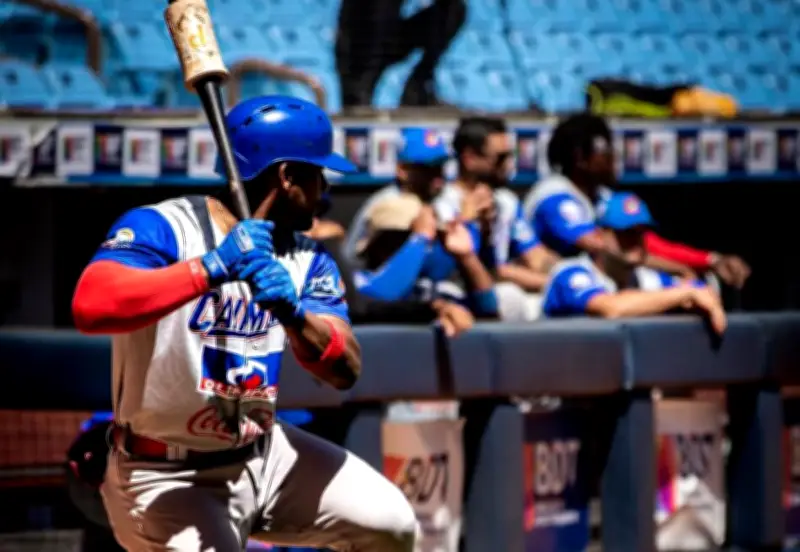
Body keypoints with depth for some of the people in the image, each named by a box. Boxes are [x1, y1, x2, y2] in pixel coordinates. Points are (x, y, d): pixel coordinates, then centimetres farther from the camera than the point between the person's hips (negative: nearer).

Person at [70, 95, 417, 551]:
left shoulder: (306, 260, 3)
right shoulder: (161, 229, -18)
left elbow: (346, 371, -10)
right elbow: (91, 308, -38)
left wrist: (293, 313, -30)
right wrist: (212, 268, -41)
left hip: (264, 457, 7)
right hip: (168, 479, -7)